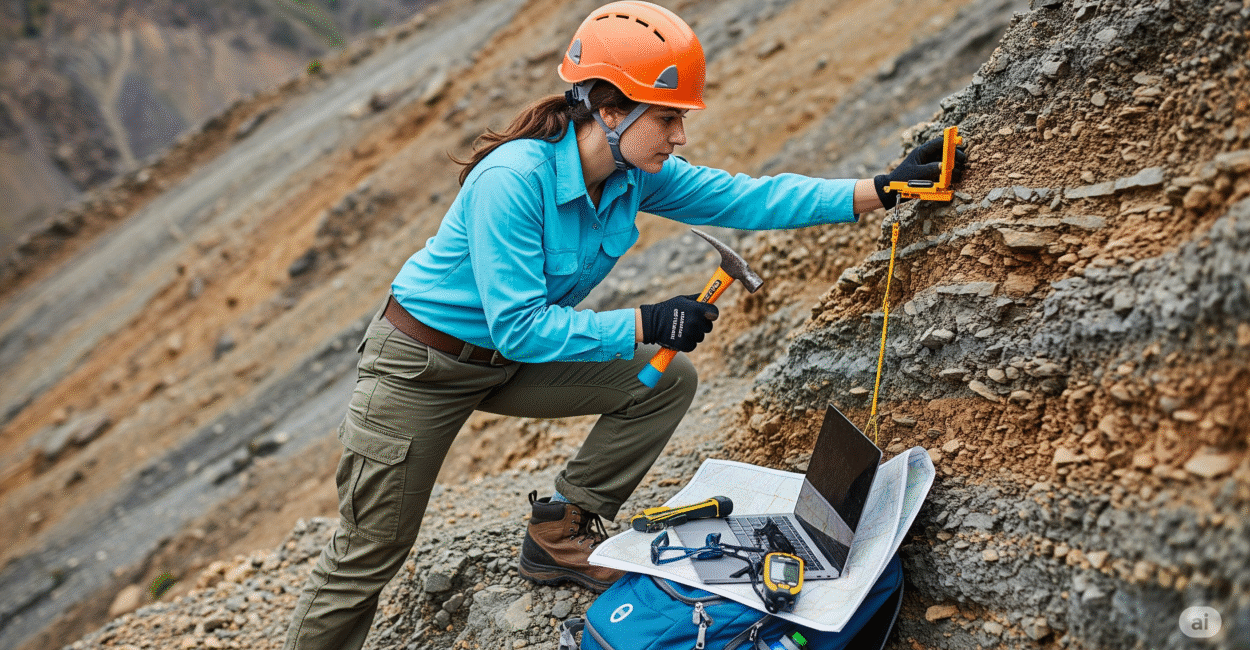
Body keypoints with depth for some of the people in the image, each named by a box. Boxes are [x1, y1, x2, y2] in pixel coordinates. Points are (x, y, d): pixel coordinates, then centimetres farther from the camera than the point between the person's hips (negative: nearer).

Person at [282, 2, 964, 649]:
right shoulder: (513, 178, -31)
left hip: (513, 360, 7)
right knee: (368, 558, -1)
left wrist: (881, 188, -16)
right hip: (420, 365, -7)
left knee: (668, 381, -3)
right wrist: (645, 325, -33)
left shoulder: (637, 175, -10)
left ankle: (557, 535, 7)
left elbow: (747, 198, -10)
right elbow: (519, 327, -32)